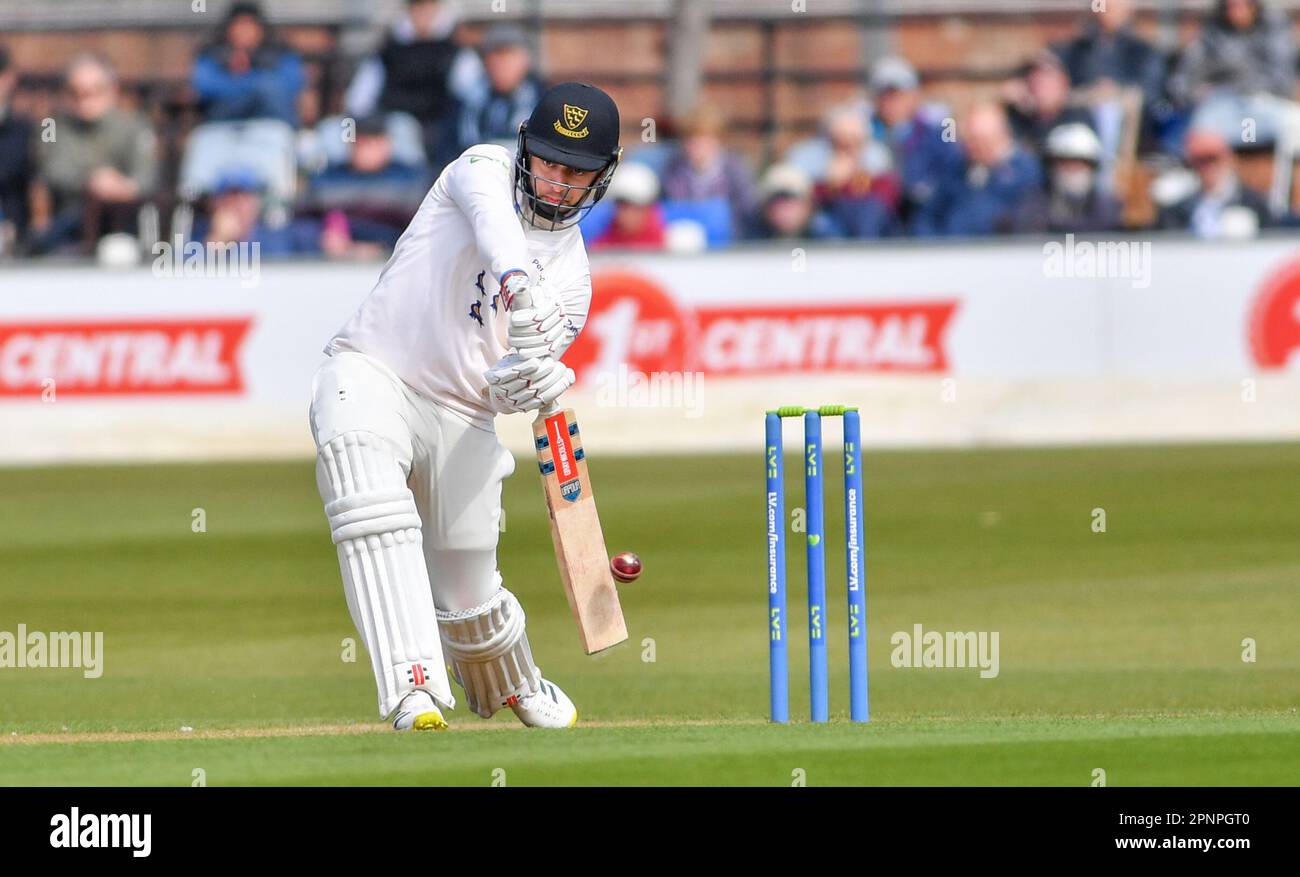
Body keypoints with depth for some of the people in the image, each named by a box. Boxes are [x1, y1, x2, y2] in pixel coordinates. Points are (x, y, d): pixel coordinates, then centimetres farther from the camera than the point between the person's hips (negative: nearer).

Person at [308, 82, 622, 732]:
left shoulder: (572, 275, 7)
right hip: (371, 371, -4)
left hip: (462, 419, 4)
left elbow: (512, 386, -5)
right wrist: (515, 279, -50)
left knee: (469, 598, 4)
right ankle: (413, 686, -46)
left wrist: (532, 383, -30)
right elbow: (492, 217, -28)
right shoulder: (486, 170, -2)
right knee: (360, 463, -36)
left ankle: (512, 685, 42)